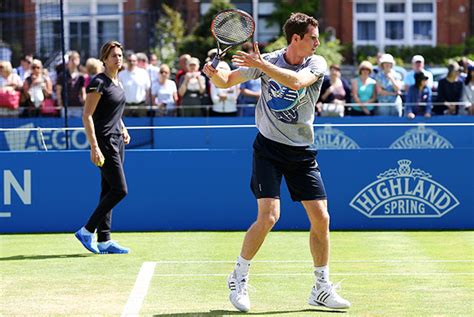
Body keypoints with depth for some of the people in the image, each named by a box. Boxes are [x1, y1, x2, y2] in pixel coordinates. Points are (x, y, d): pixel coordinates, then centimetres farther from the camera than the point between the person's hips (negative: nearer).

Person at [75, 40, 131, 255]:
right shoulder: (98, 82, -13)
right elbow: (87, 116, -17)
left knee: (109, 192, 8)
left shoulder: (117, 82, 13)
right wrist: (94, 147, -23)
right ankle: (87, 231, -4)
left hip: (117, 141, 9)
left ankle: (104, 240, 10)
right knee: (119, 190, -11)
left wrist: (123, 129, 12)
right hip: (104, 142, -9)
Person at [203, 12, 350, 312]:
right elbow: (227, 81, 2)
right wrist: (214, 73, -20)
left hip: (302, 151, 3)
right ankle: (239, 278, 5)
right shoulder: (268, 60, -5)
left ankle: (322, 288, 16)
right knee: (269, 216, -15)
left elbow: (296, 81, -26)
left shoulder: (317, 64, -5)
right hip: (269, 148, -2)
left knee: (321, 218, 0)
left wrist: (261, 64, -32)